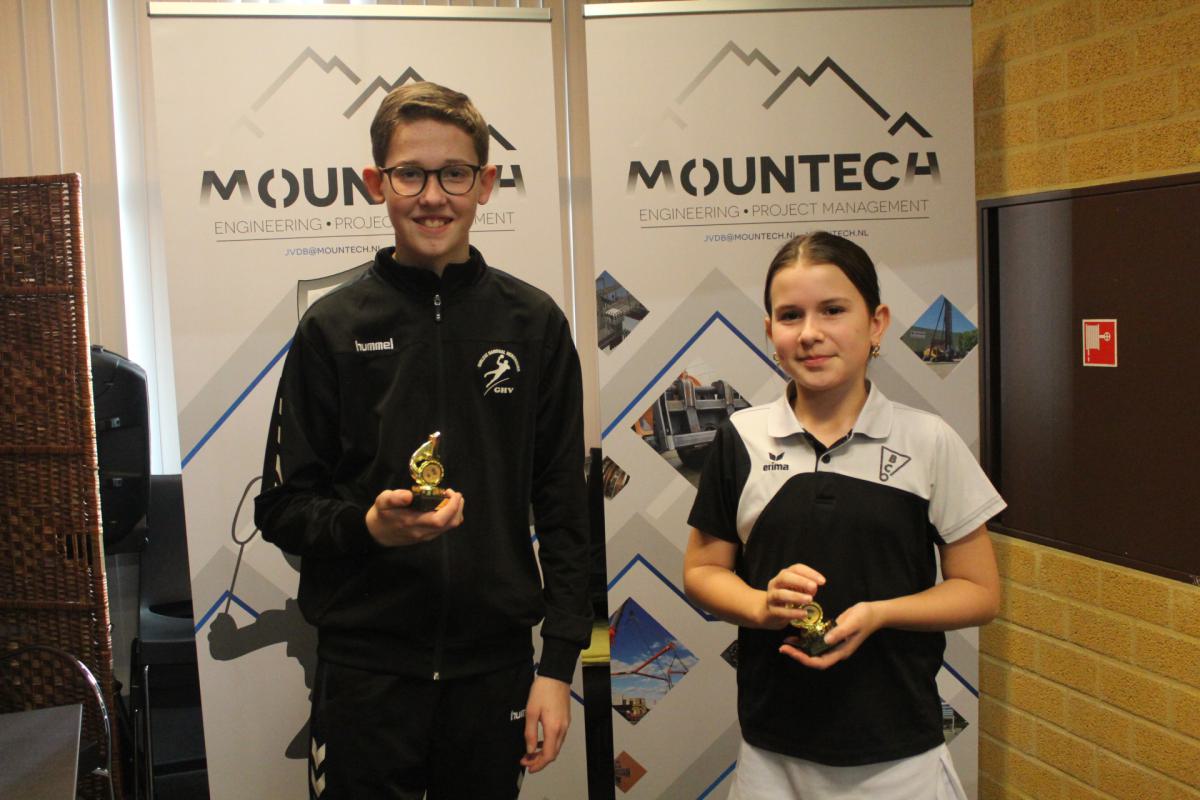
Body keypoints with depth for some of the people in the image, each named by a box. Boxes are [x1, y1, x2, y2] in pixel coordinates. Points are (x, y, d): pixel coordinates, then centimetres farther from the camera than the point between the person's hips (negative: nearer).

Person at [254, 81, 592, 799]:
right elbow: (281, 508, 1)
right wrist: (367, 525, -19)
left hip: (495, 662, 1)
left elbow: (564, 505, 3)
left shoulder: (534, 322, 2)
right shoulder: (334, 328, -1)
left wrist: (559, 663, 0)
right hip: (365, 666, -1)